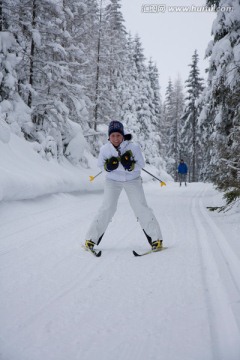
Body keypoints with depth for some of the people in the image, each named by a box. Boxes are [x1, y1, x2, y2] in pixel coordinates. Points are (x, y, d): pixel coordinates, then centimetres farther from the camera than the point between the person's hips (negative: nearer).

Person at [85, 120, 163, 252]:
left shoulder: (133, 147, -21)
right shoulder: (105, 149, -16)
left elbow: (140, 165, -14)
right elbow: (100, 165, -2)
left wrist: (129, 165, -34)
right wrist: (108, 166, -24)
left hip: (132, 180, 0)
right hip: (112, 180, 1)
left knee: (141, 207, -9)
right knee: (107, 208, -11)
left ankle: (156, 238, 2)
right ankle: (91, 239, 2)